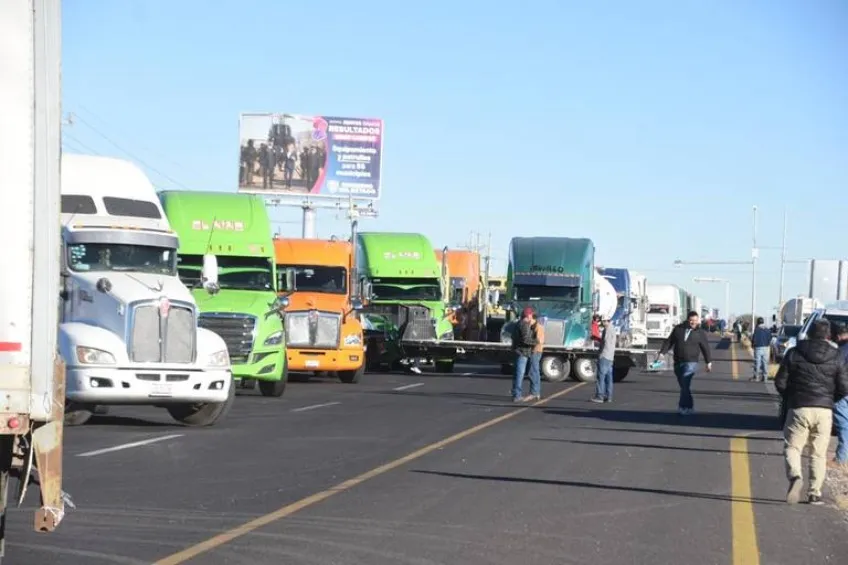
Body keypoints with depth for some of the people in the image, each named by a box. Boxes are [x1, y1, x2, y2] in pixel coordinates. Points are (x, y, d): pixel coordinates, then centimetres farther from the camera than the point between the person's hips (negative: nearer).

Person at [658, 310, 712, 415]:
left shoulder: (700, 333, 3)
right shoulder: (678, 329, 8)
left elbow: (705, 348, 9)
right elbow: (669, 341, 9)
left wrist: (709, 362, 12)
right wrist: (662, 352, -2)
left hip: (691, 363, -4)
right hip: (678, 363, 4)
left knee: (685, 386, -17)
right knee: (684, 386, 10)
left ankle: (683, 408, -17)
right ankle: (690, 407, 23)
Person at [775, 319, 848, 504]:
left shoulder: (794, 353, -2)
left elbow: (780, 382, -1)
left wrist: (789, 398, 17)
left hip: (799, 408, -1)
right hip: (825, 410, 2)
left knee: (792, 447, 5)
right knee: (819, 454, 11)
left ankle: (795, 477, -23)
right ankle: (814, 493, 9)